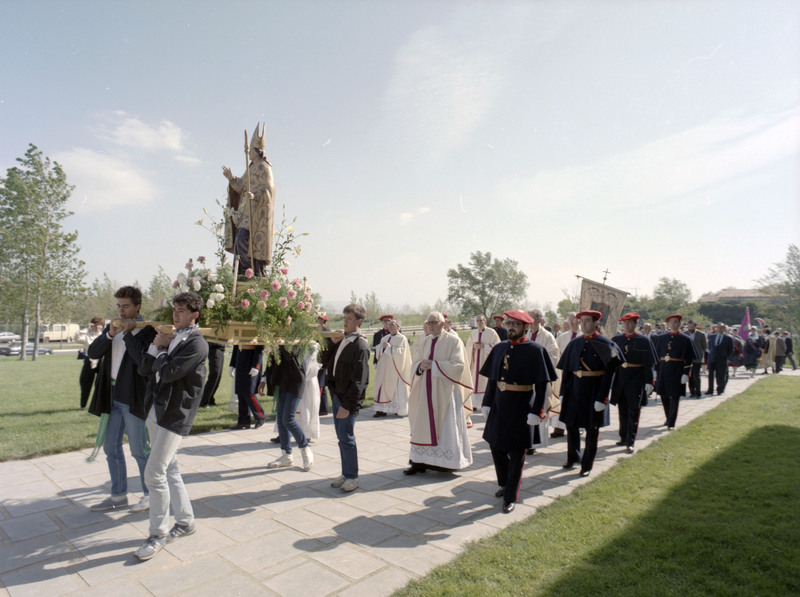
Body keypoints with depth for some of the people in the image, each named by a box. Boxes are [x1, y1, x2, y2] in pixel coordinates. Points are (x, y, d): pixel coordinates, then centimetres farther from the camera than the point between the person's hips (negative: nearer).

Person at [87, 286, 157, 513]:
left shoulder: (147, 330, -11)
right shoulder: (113, 326, 11)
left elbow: (142, 359, -25)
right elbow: (92, 353, 3)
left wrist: (128, 332, -20)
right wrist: (110, 334, -12)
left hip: (133, 398, -7)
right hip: (112, 397, 7)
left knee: (139, 450, 3)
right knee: (111, 448, 15)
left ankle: (150, 494, 20)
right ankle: (118, 496, 30)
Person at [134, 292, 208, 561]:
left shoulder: (196, 343, -14)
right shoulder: (170, 336, 12)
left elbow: (168, 373, -23)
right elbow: (144, 369, 10)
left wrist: (162, 350, -5)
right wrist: (156, 346, -5)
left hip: (175, 414, -9)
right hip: (156, 410, 9)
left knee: (154, 473, -6)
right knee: (169, 470, 16)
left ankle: (158, 534, 12)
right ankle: (185, 521, 30)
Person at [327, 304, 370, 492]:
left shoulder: (360, 345, -16)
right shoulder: (342, 339, 9)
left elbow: (359, 380, -19)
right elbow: (329, 359, 21)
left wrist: (347, 405, -21)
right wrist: (332, 342, 5)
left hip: (349, 399, -8)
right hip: (337, 395, 8)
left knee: (346, 438, -2)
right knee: (341, 437, 14)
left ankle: (352, 477, 13)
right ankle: (346, 474, 27)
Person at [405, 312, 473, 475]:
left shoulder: (453, 341, -6)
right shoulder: (426, 341, 12)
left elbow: (458, 365, -14)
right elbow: (415, 363, 15)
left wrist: (434, 365, -18)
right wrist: (421, 365, -9)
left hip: (444, 392, -5)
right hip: (426, 391, 6)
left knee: (445, 427, 0)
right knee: (423, 425, 6)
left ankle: (447, 461, 13)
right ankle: (420, 461, 12)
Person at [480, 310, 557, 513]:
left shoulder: (535, 350, -8)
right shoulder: (500, 348, 5)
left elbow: (542, 384, -9)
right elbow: (491, 378, 10)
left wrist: (536, 411, -14)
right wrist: (486, 403, 6)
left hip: (520, 407, -5)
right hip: (499, 405, 5)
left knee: (516, 453, 5)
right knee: (496, 446, 15)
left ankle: (510, 496, 19)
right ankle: (504, 484, 38)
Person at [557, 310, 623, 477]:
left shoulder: (605, 344, -8)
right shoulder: (575, 343, 5)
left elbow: (609, 373, -10)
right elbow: (566, 369, 8)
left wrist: (602, 398, -14)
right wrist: (563, 393, 4)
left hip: (594, 390, -4)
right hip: (575, 389, 4)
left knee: (592, 429, 7)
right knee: (571, 424, 12)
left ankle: (587, 465, 22)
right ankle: (573, 458, 32)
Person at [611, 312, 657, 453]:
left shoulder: (644, 341, -3)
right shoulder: (616, 339, 5)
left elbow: (650, 363, -3)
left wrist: (649, 382, -9)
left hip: (636, 380, -3)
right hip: (620, 380, 3)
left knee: (633, 411, -1)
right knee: (622, 411, 12)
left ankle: (630, 442, 5)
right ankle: (623, 437, 26)